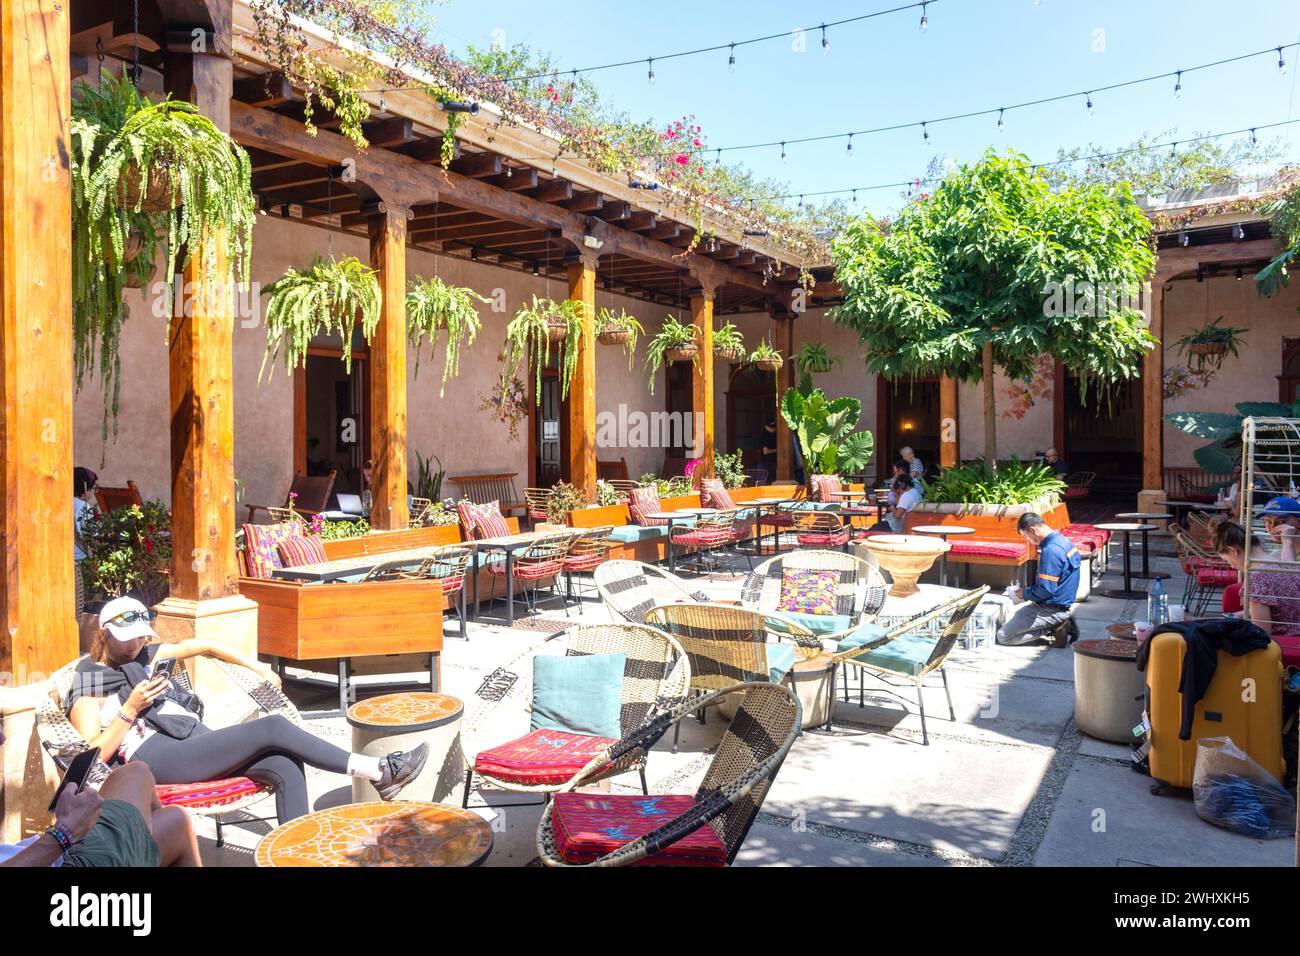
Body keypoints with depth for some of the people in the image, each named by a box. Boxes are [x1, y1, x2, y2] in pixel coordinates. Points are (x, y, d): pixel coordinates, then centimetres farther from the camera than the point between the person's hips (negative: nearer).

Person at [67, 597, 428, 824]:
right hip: (157, 759, -7)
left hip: (198, 743, 7)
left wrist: (258, 668, 17)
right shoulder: (87, 686, 8)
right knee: (273, 728, -25)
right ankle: (380, 771, -23)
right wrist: (132, 708, -11)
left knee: (286, 769, -23)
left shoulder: (147, 656, 23)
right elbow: (95, 755, -2)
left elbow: (204, 646, 26)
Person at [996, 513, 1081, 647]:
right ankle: (1060, 624, 11)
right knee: (1014, 611, 28)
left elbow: (1046, 589, -26)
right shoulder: (1063, 540, 5)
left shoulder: (1050, 550, -26)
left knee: (1003, 636, -8)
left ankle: (1053, 631, -6)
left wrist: (1025, 594, -8)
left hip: (1052, 609, -10)